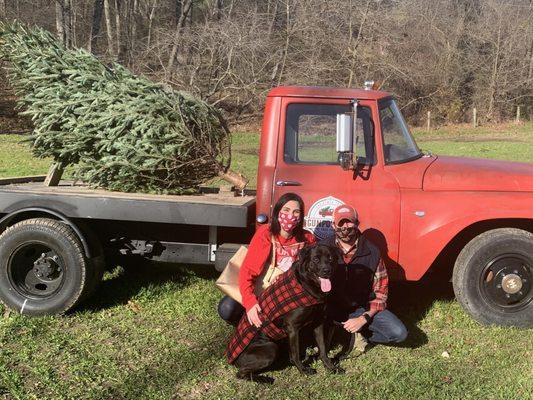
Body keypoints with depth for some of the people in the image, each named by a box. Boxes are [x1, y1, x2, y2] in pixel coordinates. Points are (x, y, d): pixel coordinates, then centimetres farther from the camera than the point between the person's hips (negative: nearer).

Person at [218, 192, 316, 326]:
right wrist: (250, 303, -37)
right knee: (227, 309, -25)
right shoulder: (265, 233, -17)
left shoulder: (307, 239, -10)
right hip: (259, 288, -2)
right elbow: (247, 270, -22)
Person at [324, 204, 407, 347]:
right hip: (332, 309, -1)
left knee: (399, 333, -18)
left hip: (363, 308, 1)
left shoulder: (372, 252, -4)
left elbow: (381, 289, -1)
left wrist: (364, 318, -13)